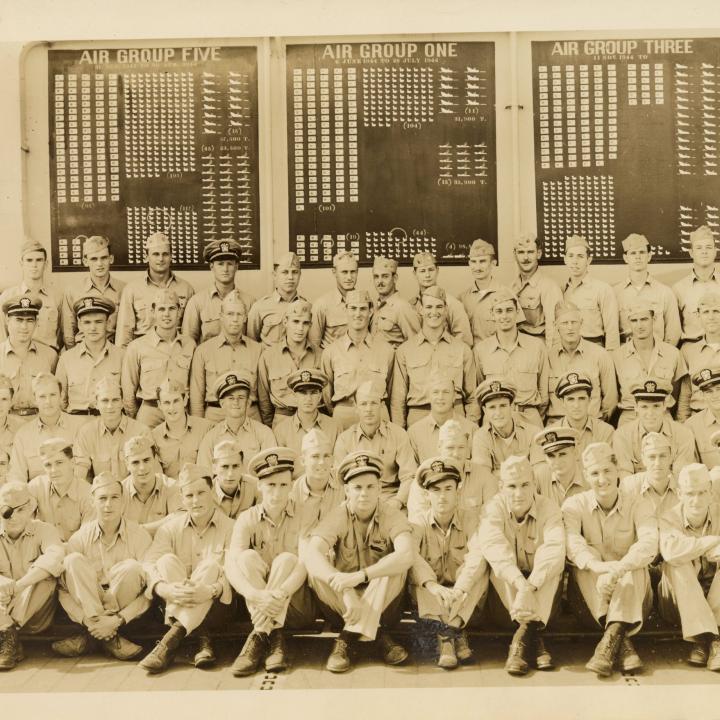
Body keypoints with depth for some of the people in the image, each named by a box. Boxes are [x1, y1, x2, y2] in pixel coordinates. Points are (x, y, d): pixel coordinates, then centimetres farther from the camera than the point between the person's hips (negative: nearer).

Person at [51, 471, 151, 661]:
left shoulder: (140, 536, -8)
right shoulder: (80, 538, -2)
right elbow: (63, 589, -5)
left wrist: (118, 620, -24)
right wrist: (85, 619, -20)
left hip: (125, 611, -1)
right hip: (87, 608, 2)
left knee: (132, 568, -28)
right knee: (73, 561, -21)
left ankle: (91, 635, -17)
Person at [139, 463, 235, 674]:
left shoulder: (230, 528, -2)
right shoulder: (170, 527, 5)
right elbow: (149, 565, -10)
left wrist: (212, 590, -37)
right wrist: (166, 590, -33)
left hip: (216, 607, -2)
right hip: (176, 606, 2)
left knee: (210, 565, -29)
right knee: (167, 560, -22)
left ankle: (170, 641, -36)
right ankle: (202, 639, -33)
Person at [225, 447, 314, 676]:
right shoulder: (247, 519, -2)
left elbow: (306, 564, -19)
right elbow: (231, 565, -17)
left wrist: (279, 594, -38)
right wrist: (256, 595, -37)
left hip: (295, 607, -1)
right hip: (258, 604, 1)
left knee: (286, 559, -26)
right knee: (248, 557, -23)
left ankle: (259, 636, -30)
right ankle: (274, 636, -31)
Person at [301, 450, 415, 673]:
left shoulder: (392, 516, -11)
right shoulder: (337, 517, -9)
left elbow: (407, 554, -32)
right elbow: (312, 554, -28)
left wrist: (360, 576, -42)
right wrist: (344, 589, -44)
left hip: (382, 603, -1)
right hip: (343, 600, 1)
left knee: (397, 564, -30)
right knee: (314, 569, -27)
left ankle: (348, 637, -28)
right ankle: (378, 635, -24)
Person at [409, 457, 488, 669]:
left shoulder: (471, 520, -2)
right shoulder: (418, 524, -2)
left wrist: (459, 589, -40)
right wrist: (433, 586, -44)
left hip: (465, 602, 0)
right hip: (429, 601, 0)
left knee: (482, 570, -27)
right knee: (417, 575, -28)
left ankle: (444, 632, -28)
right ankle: (455, 633, -34)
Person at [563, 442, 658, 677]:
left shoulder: (638, 505, -2)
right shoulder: (574, 505, -2)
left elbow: (649, 543, -23)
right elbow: (571, 542, -24)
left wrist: (618, 569, -41)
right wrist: (597, 565, -45)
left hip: (632, 593, 0)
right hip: (588, 596, 0)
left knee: (634, 569, -30)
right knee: (587, 560, -29)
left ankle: (610, 640, -40)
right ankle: (623, 640, -36)